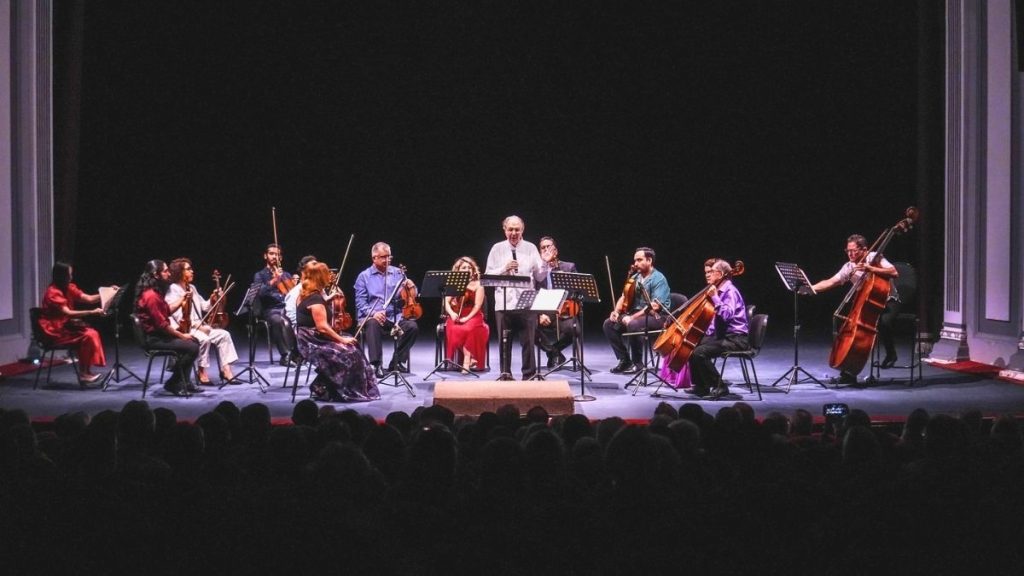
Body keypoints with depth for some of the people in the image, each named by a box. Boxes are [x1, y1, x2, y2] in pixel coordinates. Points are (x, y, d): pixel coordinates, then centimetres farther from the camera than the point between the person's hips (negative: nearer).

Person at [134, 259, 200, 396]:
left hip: (160, 334, 11)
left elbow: (167, 312, 20)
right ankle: (173, 383, -6)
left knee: (193, 341, 16)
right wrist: (182, 335, -13)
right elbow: (162, 324, -21)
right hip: (154, 339, -11)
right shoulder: (151, 296, -21)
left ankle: (185, 382, 14)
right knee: (192, 348, -19)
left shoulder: (155, 293, 12)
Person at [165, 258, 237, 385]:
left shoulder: (192, 288, 17)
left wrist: (214, 298, 2)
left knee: (224, 335, -10)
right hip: (184, 328, -8)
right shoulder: (173, 290, -9)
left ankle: (226, 370, -13)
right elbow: (179, 316, -19)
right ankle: (202, 372, -17)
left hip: (198, 326, 8)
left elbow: (204, 306, 22)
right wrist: (199, 325, -23)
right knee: (204, 339, -33)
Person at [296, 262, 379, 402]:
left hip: (309, 339, 10)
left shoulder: (306, 294, 10)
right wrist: (342, 339, -15)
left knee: (353, 347, 6)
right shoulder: (315, 298, -20)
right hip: (313, 343, -10)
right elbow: (322, 327, -23)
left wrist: (328, 298, 21)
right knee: (349, 354, -16)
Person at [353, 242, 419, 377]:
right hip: (371, 316, -2)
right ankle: (376, 364, -34)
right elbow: (361, 302, -1)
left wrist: (411, 288, -12)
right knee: (373, 324, -37)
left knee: (412, 326, -26)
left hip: (394, 316, 3)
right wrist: (372, 313, -20)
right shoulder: (364, 276, 7)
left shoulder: (398, 273, 14)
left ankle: (397, 362, -12)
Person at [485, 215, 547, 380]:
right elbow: (488, 276, 2)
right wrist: (504, 269, -12)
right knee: (504, 341, 6)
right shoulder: (497, 249, 5)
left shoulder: (530, 248, 6)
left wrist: (545, 262, -12)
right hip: (504, 303, 1)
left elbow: (539, 277, 5)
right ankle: (505, 374, 15)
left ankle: (529, 375, 8)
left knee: (528, 341, 0)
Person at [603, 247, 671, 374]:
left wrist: (633, 317, -28)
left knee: (632, 325, -36)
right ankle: (624, 359, -4)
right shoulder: (635, 277, 11)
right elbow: (624, 297, 13)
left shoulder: (658, 279, -13)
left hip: (656, 317, -8)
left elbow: (654, 306, -22)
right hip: (637, 313, 8)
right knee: (609, 324, -9)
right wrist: (617, 310, -9)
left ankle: (637, 363, -17)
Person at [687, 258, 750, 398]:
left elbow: (726, 314, -29)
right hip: (721, 335, 10)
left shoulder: (730, 291, -13)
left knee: (699, 352, -25)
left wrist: (714, 297, -27)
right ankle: (701, 386, 12)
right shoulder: (718, 290, 14)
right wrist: (708, 333, 8)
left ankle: (719, 386, -13)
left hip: (736, 338, -10)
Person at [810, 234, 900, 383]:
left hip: (888, 301, -5)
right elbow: (831, 282, -5)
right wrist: (812, 288, -20)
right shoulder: (849, 267, 1)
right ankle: (849, 372, -5)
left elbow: (894, 273, -25)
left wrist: (870, 268, -33)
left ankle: (891, 353, -8)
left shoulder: (875, 258, -13)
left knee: (883, 321, -37)